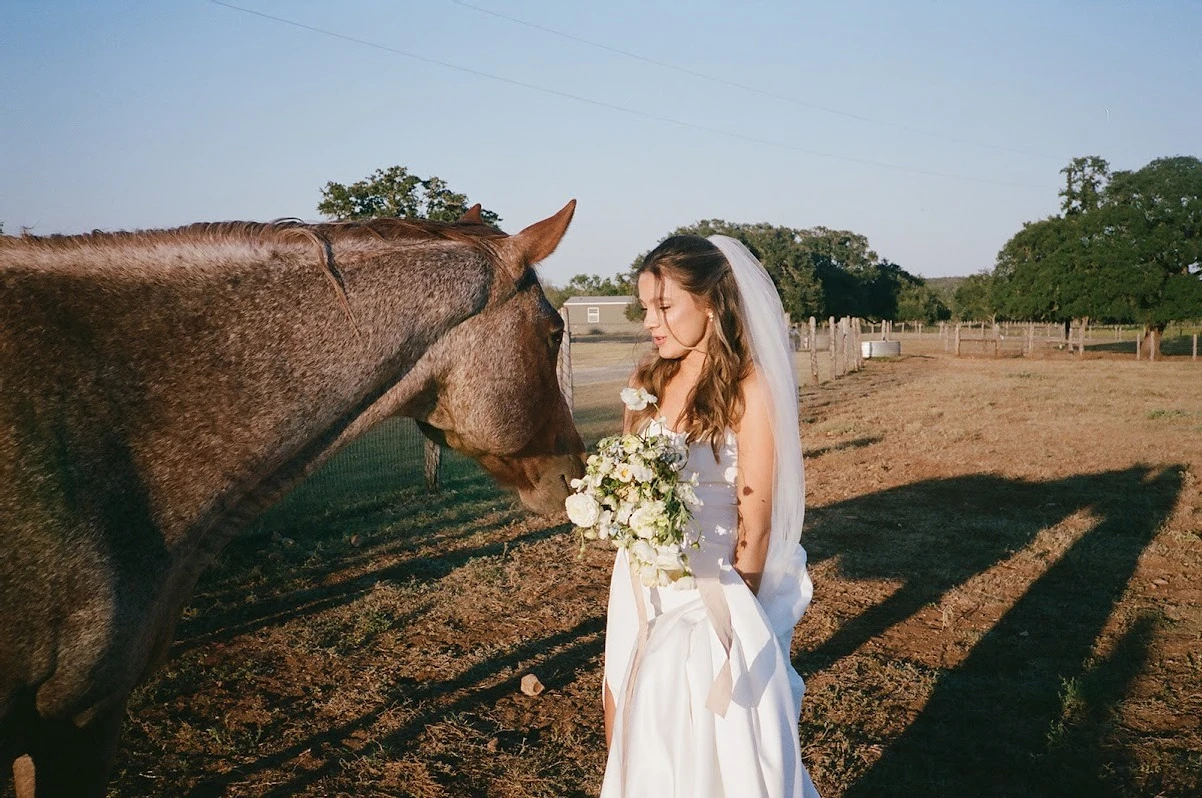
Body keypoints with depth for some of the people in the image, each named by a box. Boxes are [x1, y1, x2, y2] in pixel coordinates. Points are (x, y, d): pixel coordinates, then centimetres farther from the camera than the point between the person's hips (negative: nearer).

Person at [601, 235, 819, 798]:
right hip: (644, 591, 6)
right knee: (638, 744, 16)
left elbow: (755, 520, -13)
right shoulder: (650, 381, 3)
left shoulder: (749, 387, -15)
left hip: (714, 595, -6)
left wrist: (734, 614, -9)